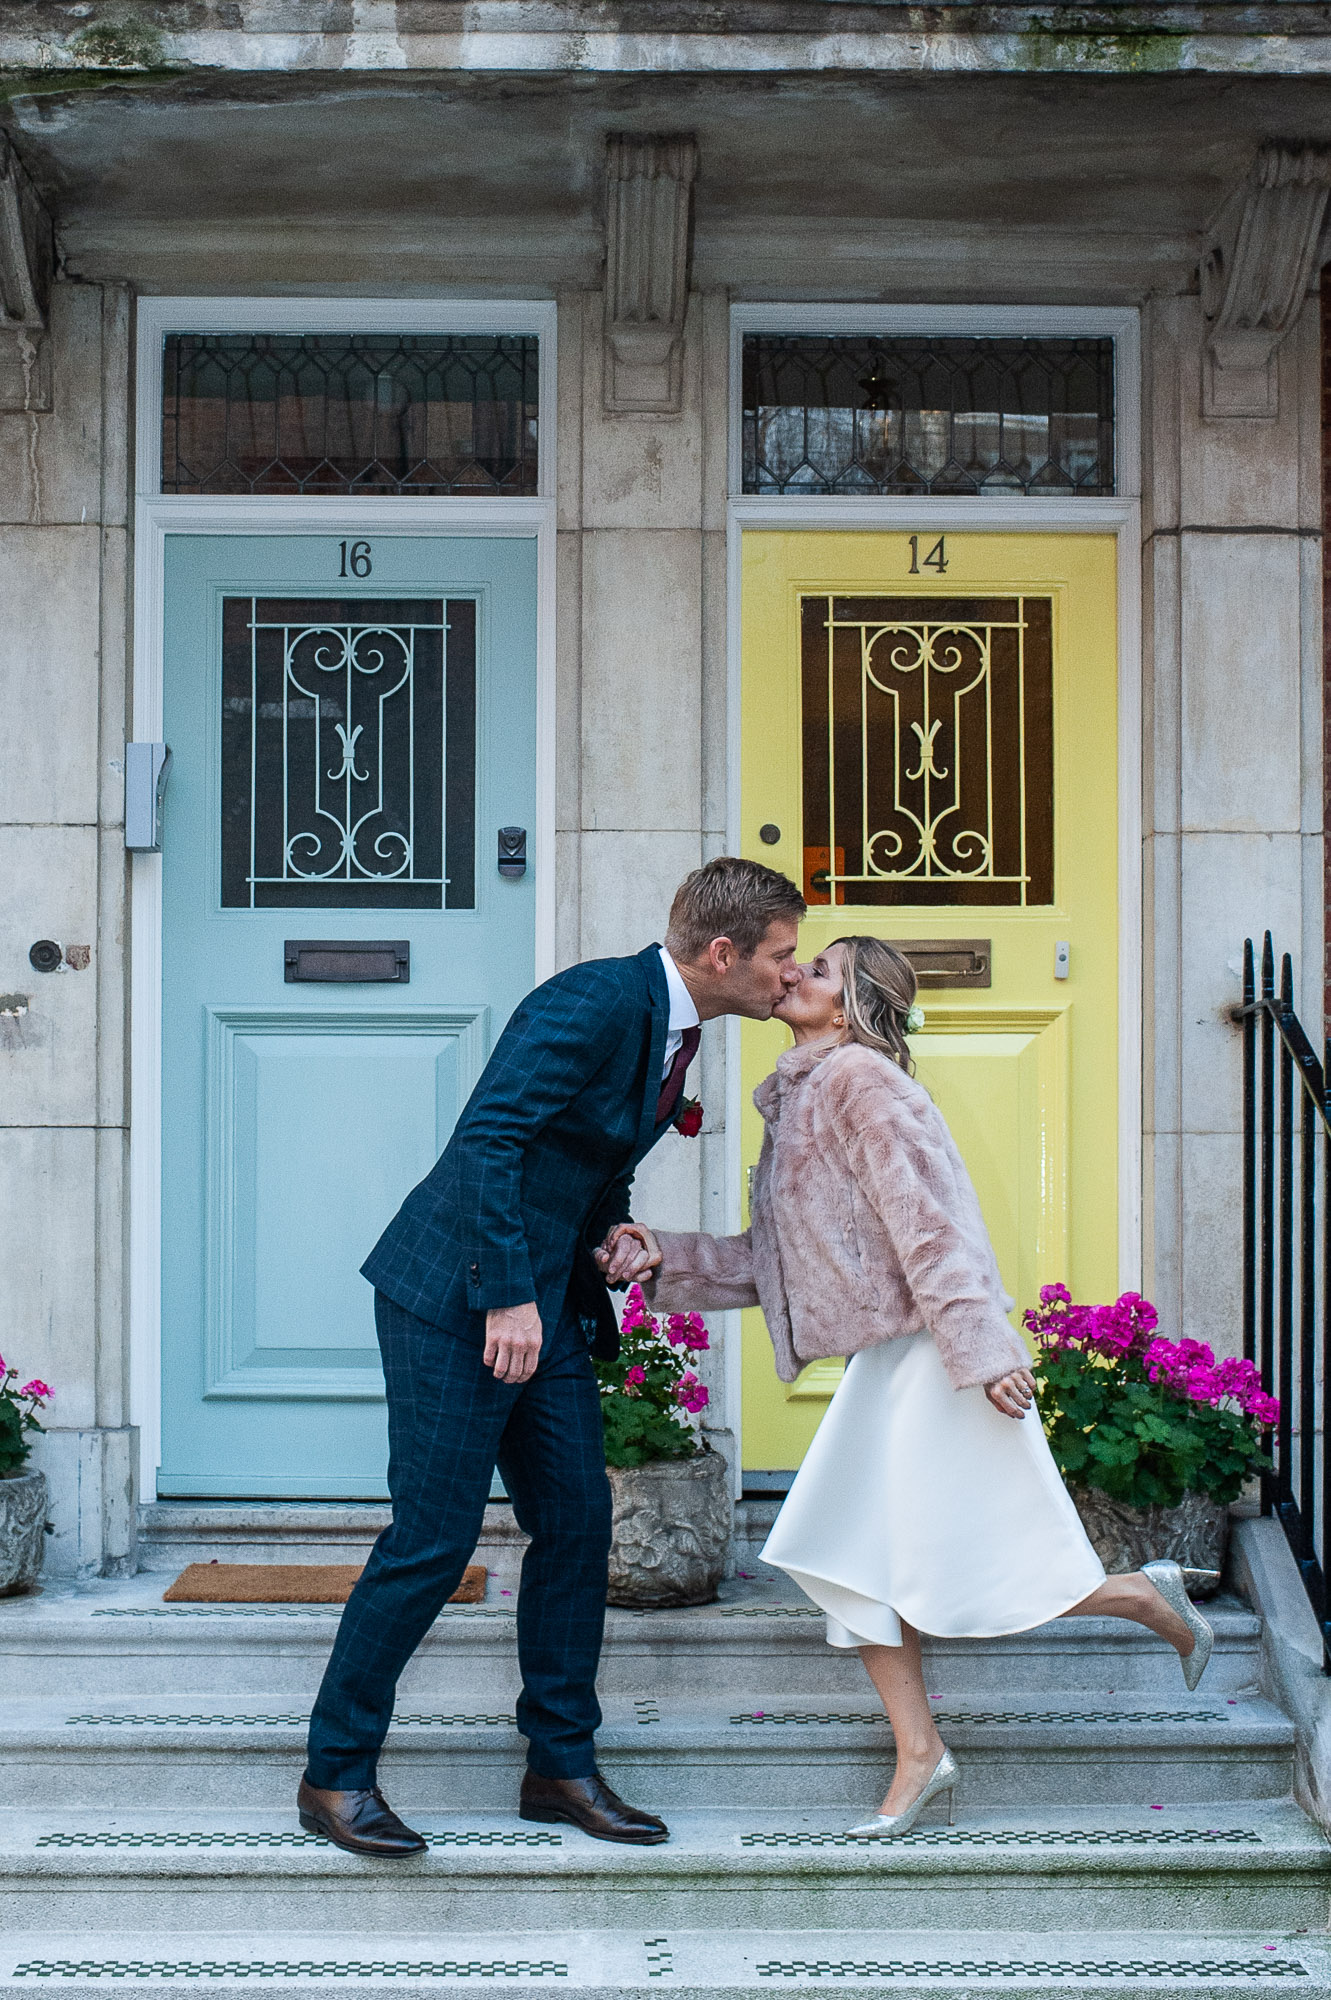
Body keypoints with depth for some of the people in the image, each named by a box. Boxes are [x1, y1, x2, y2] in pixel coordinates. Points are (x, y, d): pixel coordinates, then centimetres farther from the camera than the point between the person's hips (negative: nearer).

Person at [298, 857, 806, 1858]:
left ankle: (561, 1764, 20)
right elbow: (488, 1136, -26)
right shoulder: (594, 1001, -20)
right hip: (457, 1292, -9)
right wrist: (508, 1297, -26)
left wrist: (609, 1235, 4)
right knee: (435, 1536, -6)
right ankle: (335, 1775, 8)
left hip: (544, 1298, 9)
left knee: (577, 1521, 7)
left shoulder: (676, 1030, 10)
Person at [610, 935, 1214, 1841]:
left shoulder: (862, 1079, -12)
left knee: (959, 1575, -5)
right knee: (852, 1549, 4)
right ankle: (919, 1751, 12)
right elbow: (763, 1260, 16)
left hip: (935, 1356, -9)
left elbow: (928, 1221, -19)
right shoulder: (801, 1098, 16)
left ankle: (1151, 1600, 16)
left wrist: (980, 1350, -22)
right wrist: (666, 1260, 7)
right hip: (886, 1360, 9)